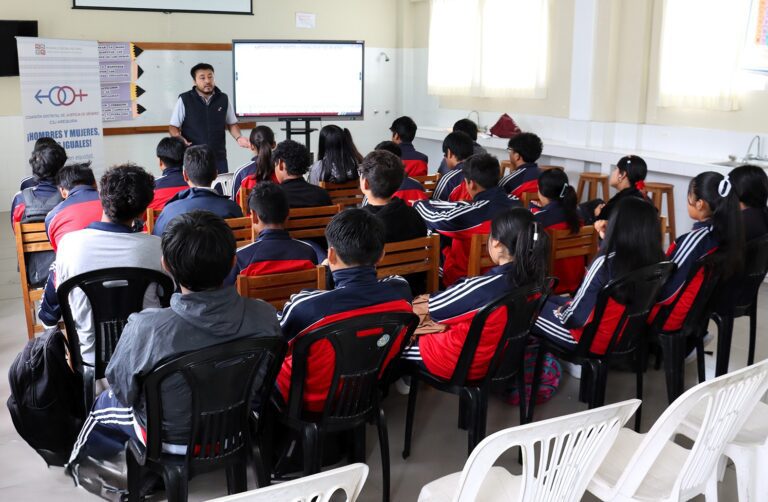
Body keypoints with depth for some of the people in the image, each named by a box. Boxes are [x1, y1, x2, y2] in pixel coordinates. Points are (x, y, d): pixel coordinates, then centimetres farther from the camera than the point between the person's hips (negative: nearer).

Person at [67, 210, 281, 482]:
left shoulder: (144, 328, -36)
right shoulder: (264, 316, -27)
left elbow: (121, 387, -16)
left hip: (171, 441, -3)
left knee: (105, 402, 29)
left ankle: (81, 461, 57)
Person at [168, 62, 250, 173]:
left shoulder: (224, 99, 8)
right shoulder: (184, 100, -1)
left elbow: (231, 124, 17)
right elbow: (173, 126, 2)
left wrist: (238, 137, -2)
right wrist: (179, 139, -18)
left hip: (219, 158, 3)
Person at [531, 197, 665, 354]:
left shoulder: (605, 263, -30)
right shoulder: (656, 262, -12)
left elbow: (576, 317, -23)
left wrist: (561, 312, -3)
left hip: (596, 339, -7)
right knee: (551, 300, 25)